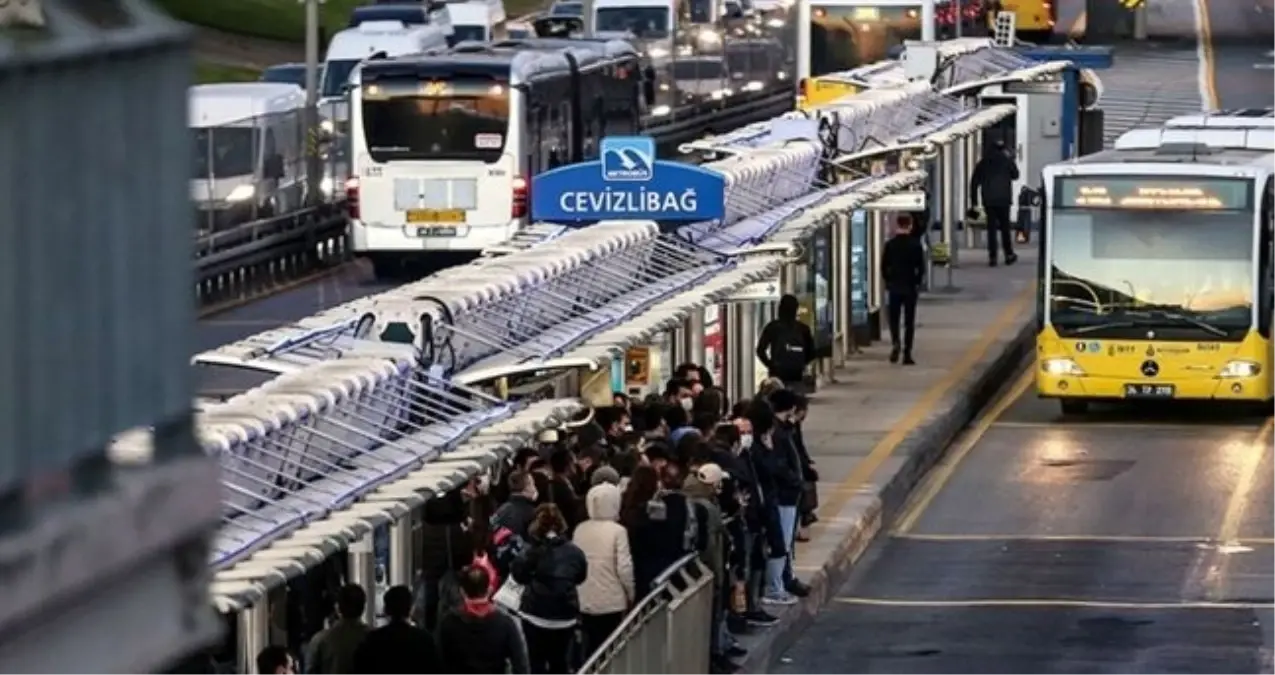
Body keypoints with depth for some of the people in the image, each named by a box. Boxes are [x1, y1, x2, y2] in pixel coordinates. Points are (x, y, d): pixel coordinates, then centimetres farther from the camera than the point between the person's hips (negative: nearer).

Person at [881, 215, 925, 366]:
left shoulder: (889, 245, -3)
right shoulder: (915, 245, -6)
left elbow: (884, 267, -1)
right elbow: (921, 268, -4)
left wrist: (888, 282, 11)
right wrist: (918, 283, 10)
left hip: (894, 287, 1)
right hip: (910, 288, -1)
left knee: (893, 318, 12)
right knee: (909, 321, 5)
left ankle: (895, 342, -15)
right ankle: (907, 354, 2)